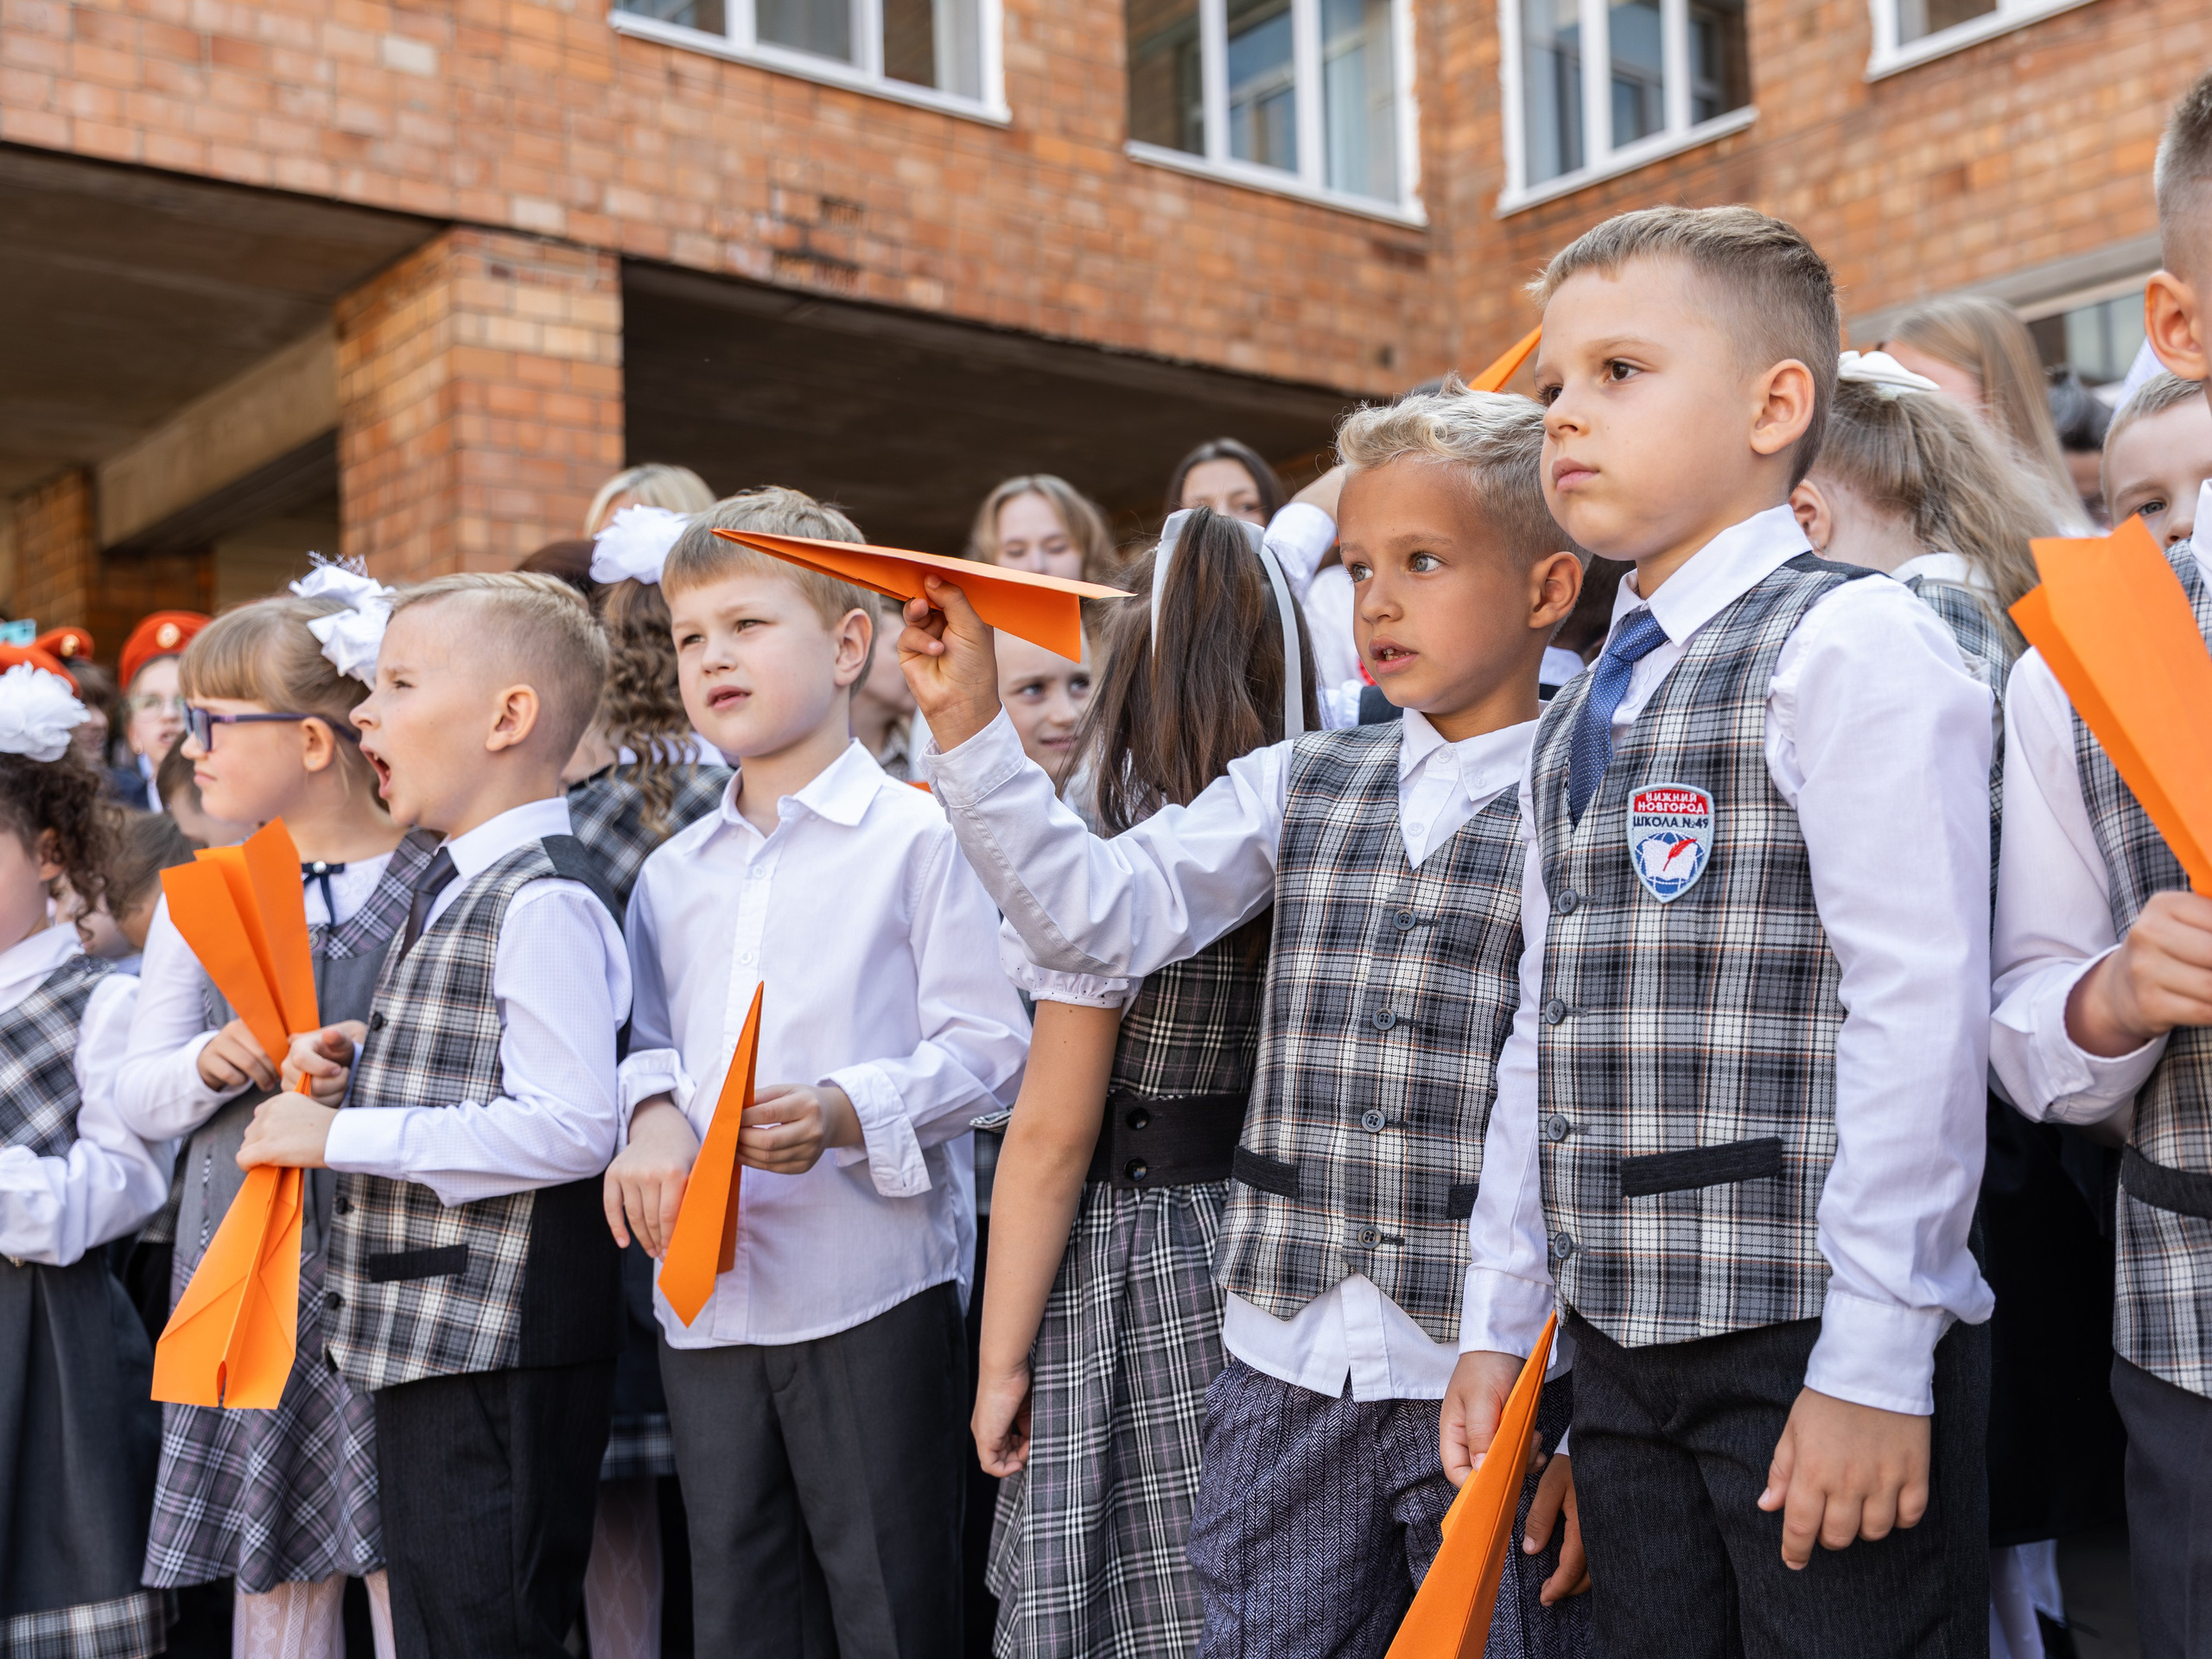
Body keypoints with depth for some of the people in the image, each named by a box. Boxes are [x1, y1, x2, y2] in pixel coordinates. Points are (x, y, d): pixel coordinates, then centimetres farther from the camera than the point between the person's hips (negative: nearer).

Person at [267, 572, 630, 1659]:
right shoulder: (451, 887, 14)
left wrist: (344, 1134, -21)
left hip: (498, 1346, -10)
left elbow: (570, 1123, -26)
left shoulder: (544, 900, -18)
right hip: (425, 1330, 10)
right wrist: (361, 1065, 4)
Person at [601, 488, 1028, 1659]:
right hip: (708, 1292, 6)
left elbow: (986, 1048, -9)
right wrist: (653, 1113, -6)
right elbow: (650, 1042, 16)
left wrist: (847, 1114, -22)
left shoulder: (917, 838, -5)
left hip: (873, 1293, -6)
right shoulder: (672, 873, 13)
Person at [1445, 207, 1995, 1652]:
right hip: (1624, 1349, 7)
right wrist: (1502, 1321, 17)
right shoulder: (1576, 717, 15)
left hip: (1821, 1351, -7)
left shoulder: (1856, 646, -9)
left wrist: (1877, 1355, -18)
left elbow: (1920, 1006, -16)